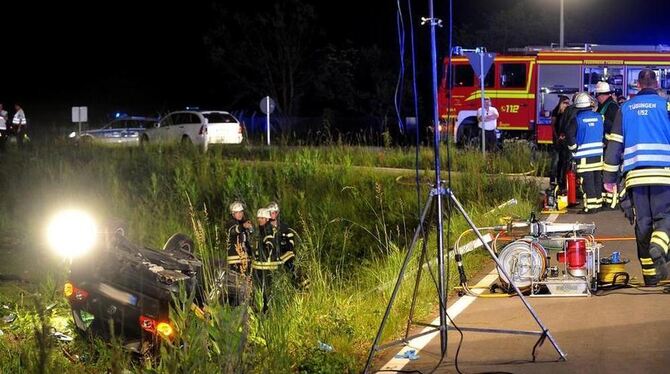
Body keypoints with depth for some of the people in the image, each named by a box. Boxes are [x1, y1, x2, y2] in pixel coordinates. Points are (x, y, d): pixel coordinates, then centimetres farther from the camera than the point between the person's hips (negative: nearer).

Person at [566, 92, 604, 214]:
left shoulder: (577, 119, -8)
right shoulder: (599, 117, 5)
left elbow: (569, 134, -16)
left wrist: (574, 148, -4)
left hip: (584, 155, -5)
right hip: (598, 154, 5)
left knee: (587, 181, -4)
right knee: (597, 180, 14)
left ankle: (590, 206, -7)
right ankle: (598, 203, 21)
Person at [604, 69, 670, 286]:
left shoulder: (625, 109, 12)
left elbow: (614, 145, 10)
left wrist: (610, 178, 13)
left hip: (635, 175, 3)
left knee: (642, 222, 8)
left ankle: (650, 276, 9)